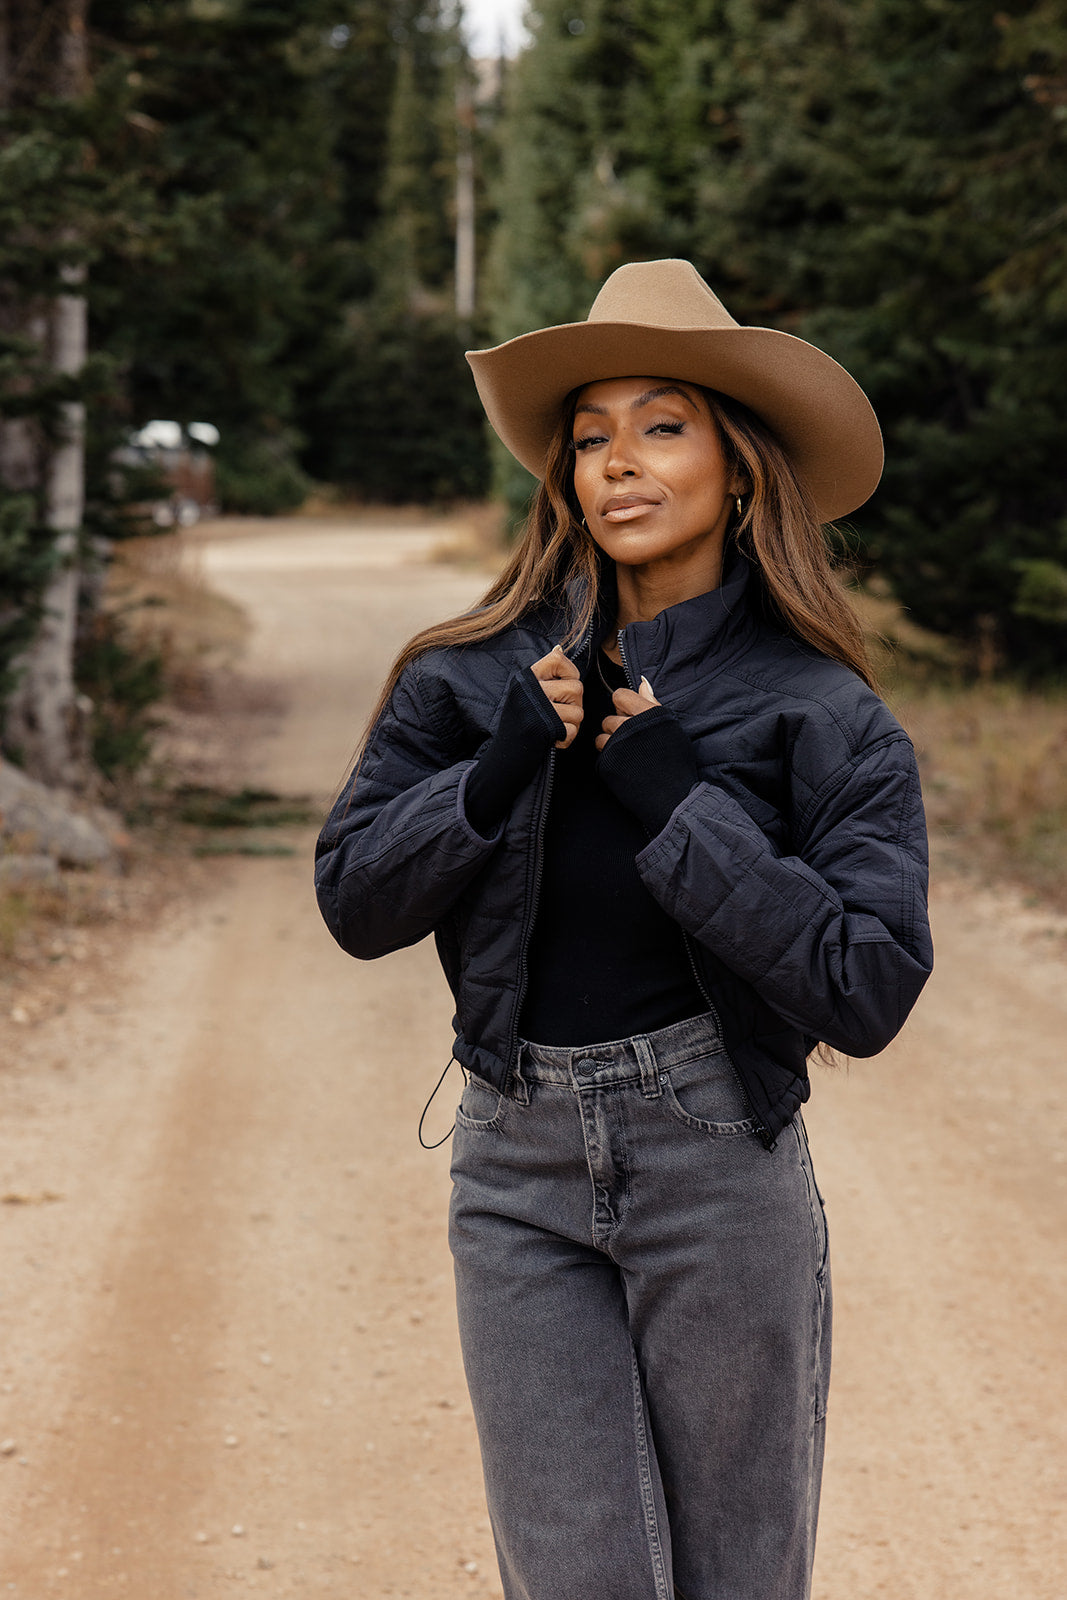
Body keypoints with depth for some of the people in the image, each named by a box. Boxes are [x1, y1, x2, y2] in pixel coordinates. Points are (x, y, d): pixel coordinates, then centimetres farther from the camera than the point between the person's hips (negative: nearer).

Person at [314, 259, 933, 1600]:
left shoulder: (820, 715, -4)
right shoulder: (476, 679, 3)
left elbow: (868, 988, -12)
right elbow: (353, 900, 4)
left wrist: (677, 802, -16)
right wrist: (499, 774, -12)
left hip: (718, 1169, -1)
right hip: (519, 1165, 2)